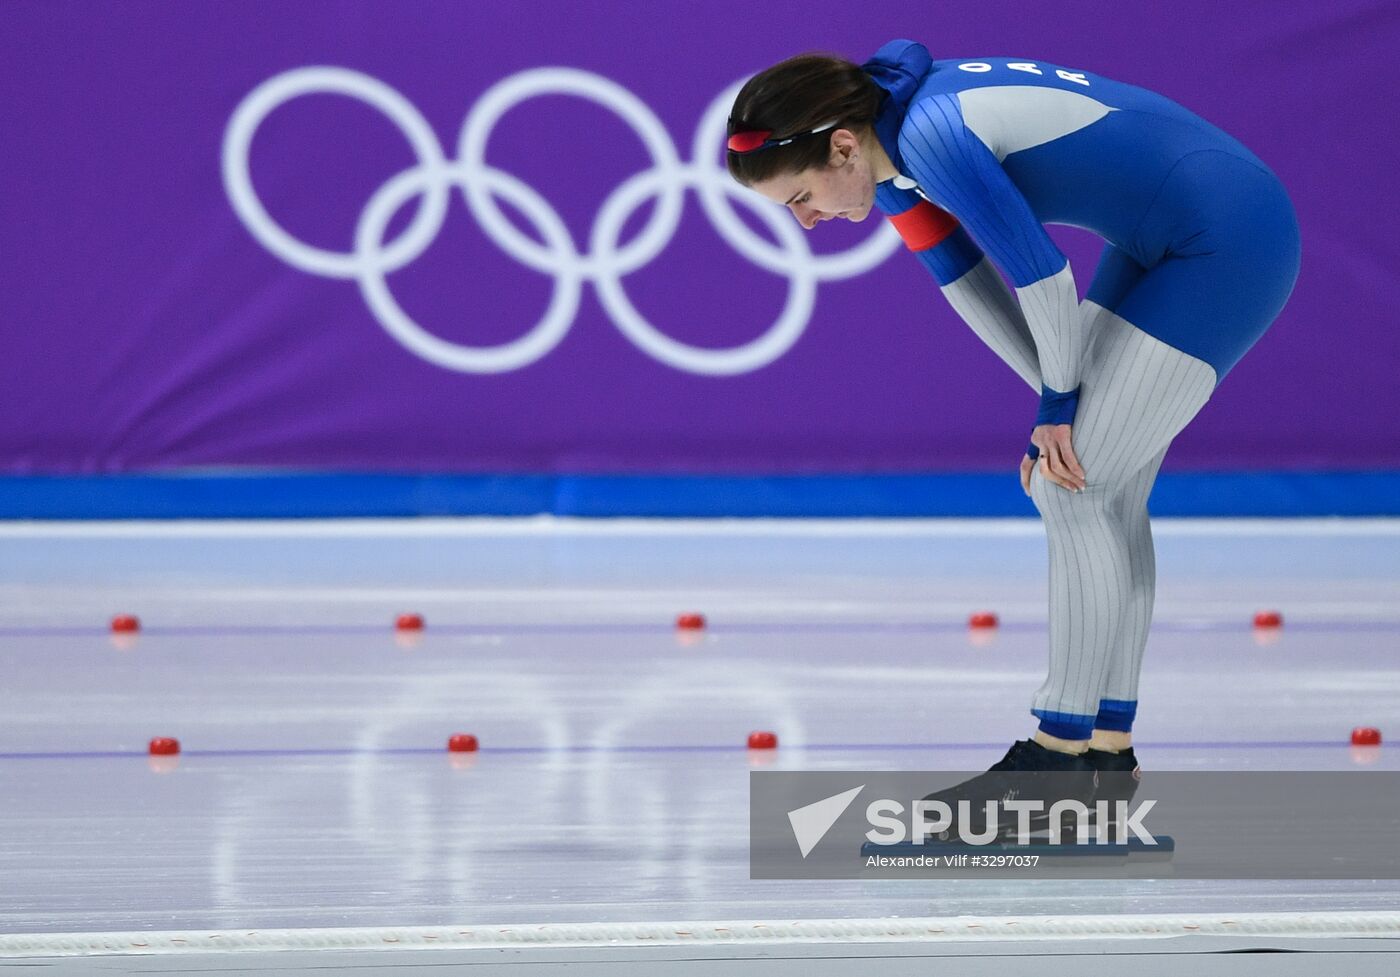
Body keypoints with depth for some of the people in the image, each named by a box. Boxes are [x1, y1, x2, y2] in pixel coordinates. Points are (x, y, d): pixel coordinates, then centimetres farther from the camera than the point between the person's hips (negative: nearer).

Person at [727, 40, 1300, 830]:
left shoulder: (933, 135, -26)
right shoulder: (893, 153, 3)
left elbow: (1042, 274, -20)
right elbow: (968, 283, 12)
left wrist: (1059, 403, -6)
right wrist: (1062, 403, 8)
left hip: (1226, 244, -10)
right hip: (1161, 245, 10)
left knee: (1077, 490, -9)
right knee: (1105, 490, 10)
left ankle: (1064, 751, -4)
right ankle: (1108, 749, 14)